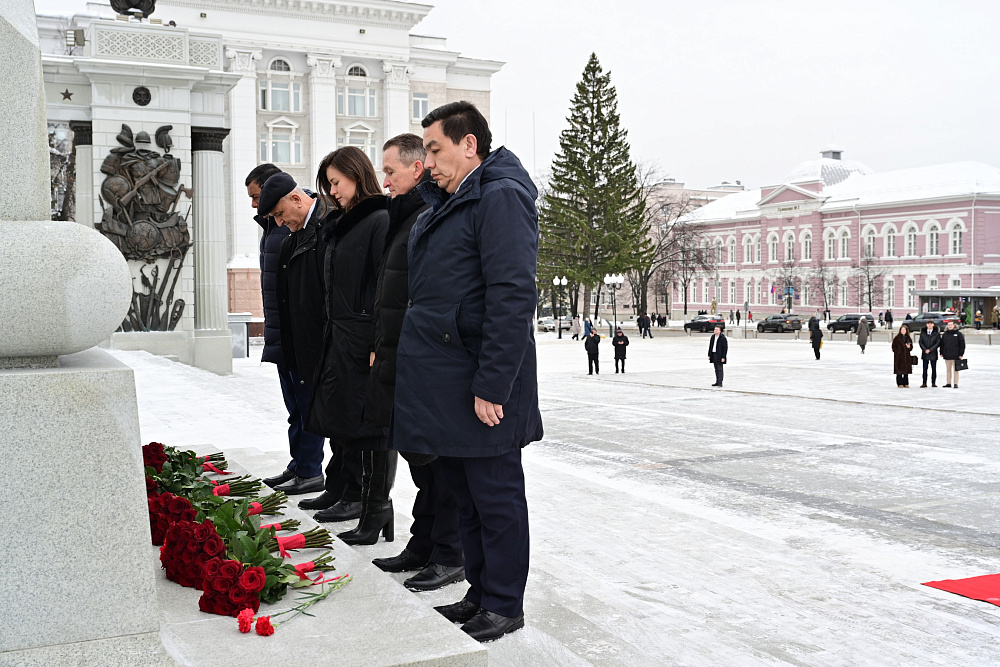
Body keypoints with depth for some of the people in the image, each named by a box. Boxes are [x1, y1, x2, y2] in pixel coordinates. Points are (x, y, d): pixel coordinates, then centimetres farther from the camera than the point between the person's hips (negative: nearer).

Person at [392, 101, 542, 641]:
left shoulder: (501, 197, -12)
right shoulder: (444, 206, 18)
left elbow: (513, 297, -21)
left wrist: (491, 385, -23)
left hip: (479, 389, -9)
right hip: (443, 384, 9)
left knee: (495, 497, 3)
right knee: (465, 495, 16)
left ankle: (504, 607, 15)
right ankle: (480, 593, 29)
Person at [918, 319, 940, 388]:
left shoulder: (937, 333, 1)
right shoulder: (923, 333, 7)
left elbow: (938, 343, -4)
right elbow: (920, 342, 4)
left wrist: (930, 350, -12)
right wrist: (925, 350, -10)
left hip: (933, 353, -1)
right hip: (925, 354, 1)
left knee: (934, 369, 3)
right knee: (925, 369, 0)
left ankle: (933, 383, 10)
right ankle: (924, 383, 2)